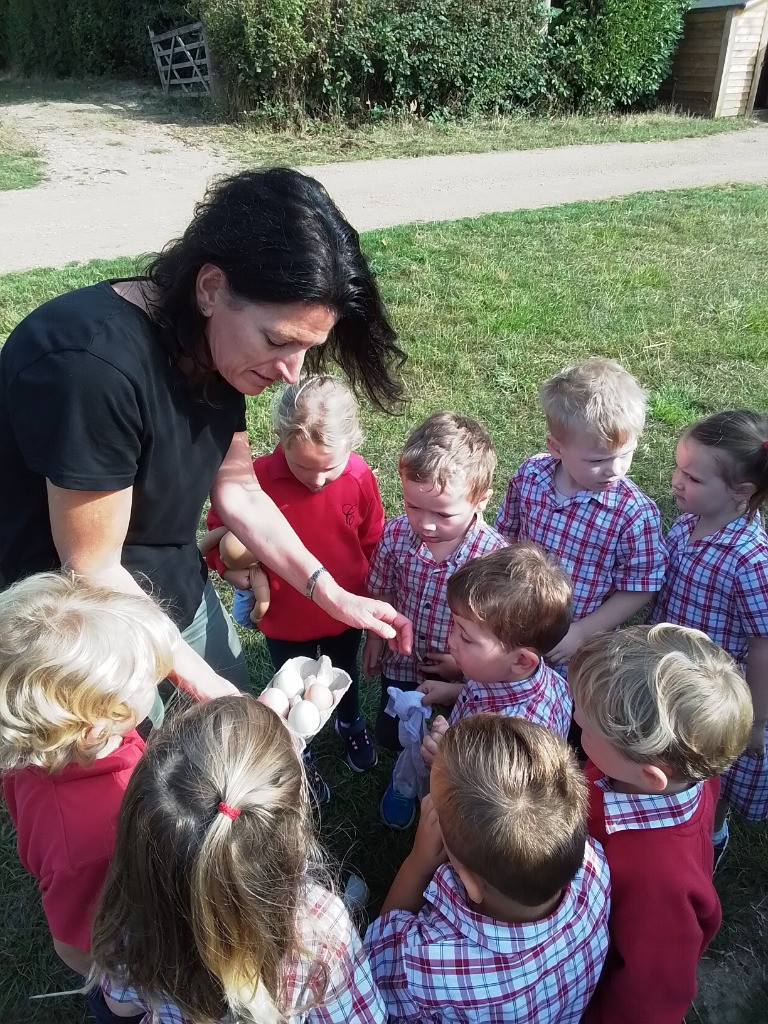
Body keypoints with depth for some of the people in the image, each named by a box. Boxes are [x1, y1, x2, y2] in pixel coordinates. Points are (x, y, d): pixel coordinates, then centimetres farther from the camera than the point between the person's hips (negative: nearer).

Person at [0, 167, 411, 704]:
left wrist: (332, 595, -7)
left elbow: (239, 492, -1)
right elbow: (94, 573, -26)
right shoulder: (92, 366, -34)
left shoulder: (218, 346, -9)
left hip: (181, 597, 7)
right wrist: (206, 686, -21)